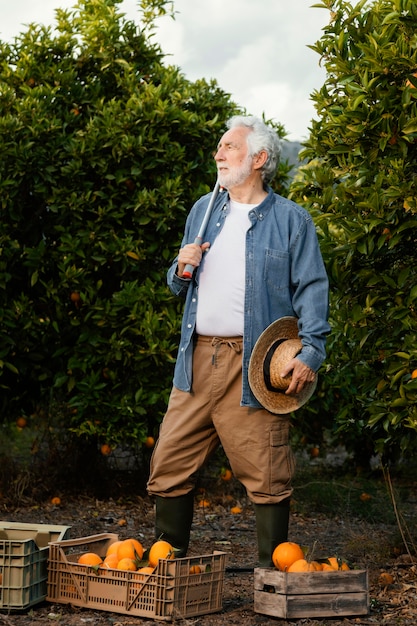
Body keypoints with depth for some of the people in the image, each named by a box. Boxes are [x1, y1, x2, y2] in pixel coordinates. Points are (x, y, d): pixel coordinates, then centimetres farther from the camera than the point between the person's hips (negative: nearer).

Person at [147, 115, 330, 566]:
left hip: (256, 366, -5)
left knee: (266, 475, -2)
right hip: (198, 361, 5)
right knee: (169, 466, 4)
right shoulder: (203, 211, 18)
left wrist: (310, 353, -14)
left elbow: (312, 290, -2)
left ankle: (271, 574, 10)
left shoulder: (291, 220, 3)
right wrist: (181, 270, 1)